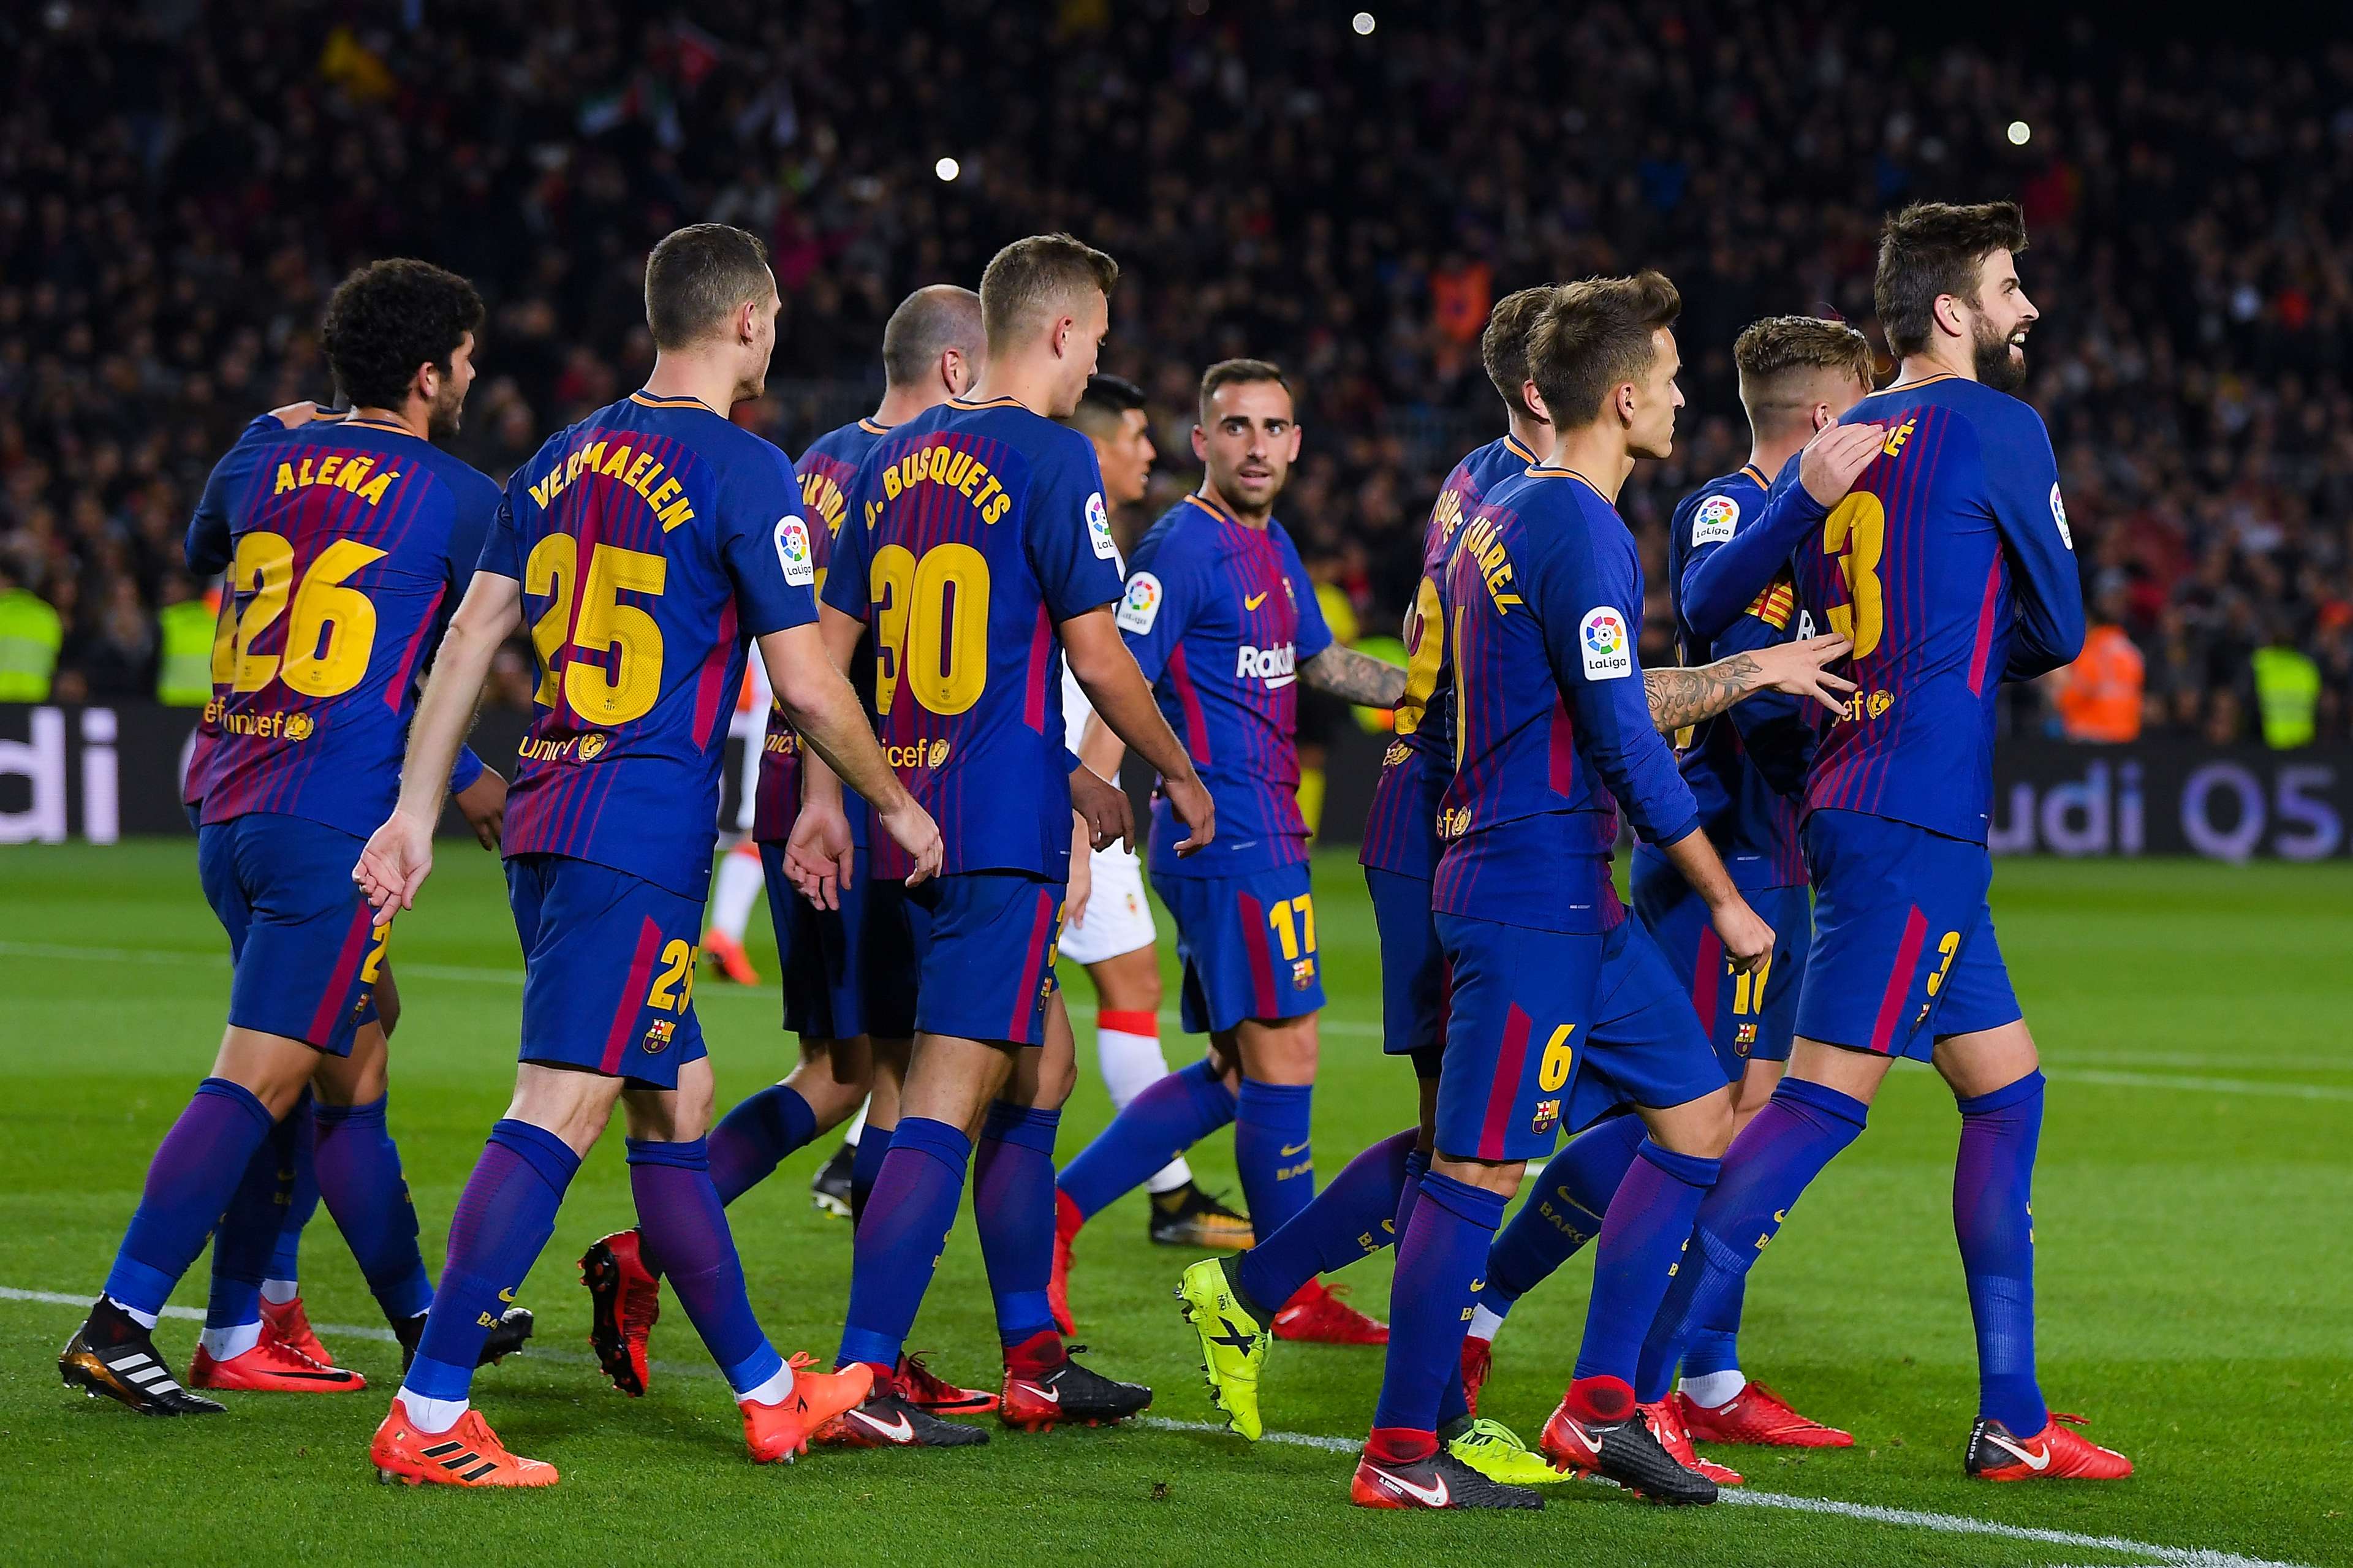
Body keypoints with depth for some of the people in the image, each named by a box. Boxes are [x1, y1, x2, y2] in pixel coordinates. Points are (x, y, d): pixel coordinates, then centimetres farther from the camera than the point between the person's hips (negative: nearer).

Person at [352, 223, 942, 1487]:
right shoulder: (743, 472, -8)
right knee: (558, 1109, -12)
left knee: (675, 1101, 16)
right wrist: (898, 807, 6)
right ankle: (426, 1416, -18)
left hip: (544, 822, 8)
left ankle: (766, 1392, 25)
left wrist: (417, 811, 15)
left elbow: (471, 636, 13)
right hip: (642, 833, -8)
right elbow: (807, 685, -9)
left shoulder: (569, 457, 14)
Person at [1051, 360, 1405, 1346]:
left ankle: (1057, 1212, 14)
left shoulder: (1271, 545, 16)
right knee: (1282, 1061, -4)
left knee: (1238, 1070, 12)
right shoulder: (1184, 548, -12)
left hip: (1263, 838, 10)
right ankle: (1293, 1297, 5)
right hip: (1234, 841, -10)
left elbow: (1316, 664, 32)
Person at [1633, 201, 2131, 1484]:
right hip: (1915, 812, -9)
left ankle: (2013, 1420, 14)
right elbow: (2060, 632, 0)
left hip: (1852, 797, 9)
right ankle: (1633, 1392, -17)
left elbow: (1709, 596, 18)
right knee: (1825, 1098, -12)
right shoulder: (1996, 427, -6)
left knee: (2006, 1089, 14)